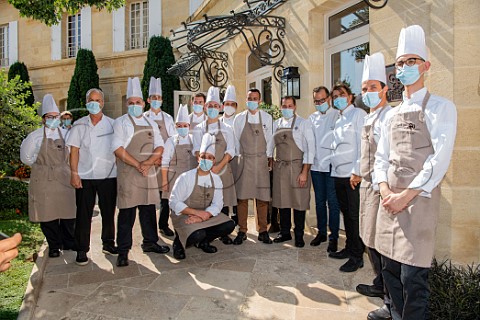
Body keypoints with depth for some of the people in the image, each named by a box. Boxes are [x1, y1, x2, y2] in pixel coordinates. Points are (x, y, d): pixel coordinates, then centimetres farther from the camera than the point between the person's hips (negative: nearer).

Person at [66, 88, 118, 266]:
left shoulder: (112, 124, 4)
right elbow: (74, 151, 1)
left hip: (108, 176, 1)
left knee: (108, 212, 10)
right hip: (85, 177, 0)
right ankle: (81, 250, 19)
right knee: (83, 214, 6)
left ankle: (108, 244, 27)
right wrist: (74, 174, -6)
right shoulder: (79, 125, 5)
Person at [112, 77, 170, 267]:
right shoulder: (121, 122, 0)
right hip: (128, 173, -5)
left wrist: (149, 162, -10)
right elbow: (118, 148, -10)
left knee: (149, 208, 12)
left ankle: (150, 242, 27)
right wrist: (138, 165, -15)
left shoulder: (151, 123, 14)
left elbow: (159, 147, 8)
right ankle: (123, 251, 12)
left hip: (148, 172, 5)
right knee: (127, 212, -1)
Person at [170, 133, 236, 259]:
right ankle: (179, 242, 3)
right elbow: (174, 203, -15)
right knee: (198, 234, -32)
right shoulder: (185, 177, -13)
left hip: (205, 215, 5)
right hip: (184, 216, -5)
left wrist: (204, 215, -24)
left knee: (229, 225, -13)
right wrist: (197, 212, -23)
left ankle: (202, 241, 11)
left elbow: (217, 204, -5)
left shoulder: (216, 179, 0)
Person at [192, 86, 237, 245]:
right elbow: (197, 150, -1)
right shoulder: (199, 128, 8)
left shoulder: (227, 128, 8)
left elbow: (230, 151, 0)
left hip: (223, 169, 1)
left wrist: (218, 167, -14)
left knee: (223, 202, 4)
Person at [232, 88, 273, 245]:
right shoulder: (239, 118, 5)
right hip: (244, 161, 0)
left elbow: (270, 140, 8)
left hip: (262, 160, 1)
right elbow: (236, 140, 8)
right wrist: (240, 156, 5)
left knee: (262, 197, 4)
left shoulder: (267, 118, 6)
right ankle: (242, 231, 12)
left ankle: (263, 231, 16)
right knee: (242, 197, 0)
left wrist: (269, 157, 4)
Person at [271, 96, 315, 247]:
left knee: (299, 201, 4)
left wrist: (304, 172, -13)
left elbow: (310, 148, -8)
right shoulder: (276, 124, 9)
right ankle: (285, 232, 29)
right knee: (282, 200, 12)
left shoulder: (304, 123, -3)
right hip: (279, 167, 4)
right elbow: (270, 145, 15)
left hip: (298, 166, -4)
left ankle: (299, 235, 22)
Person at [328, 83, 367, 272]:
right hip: (338, 174, 7)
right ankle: (349, 248, 28)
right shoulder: (338, 119, 18)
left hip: (353, 175, -7)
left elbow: (363, 145, -12)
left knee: (355, 216, 0)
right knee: (346, 213, 15)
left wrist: (357, 172, -17)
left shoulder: (358, 114, -3)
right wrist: (335, 169, 7)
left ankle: (357, 256, 12)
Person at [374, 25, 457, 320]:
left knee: (413, 276, -3)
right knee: (390, 268, 14)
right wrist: (385, 189, -2)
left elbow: (440, 159, -12)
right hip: (391, 198, 6)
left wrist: (406, 195, -15)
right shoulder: (392, 115, 16)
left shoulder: (440, 107, -2)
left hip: (419, 199, -6)